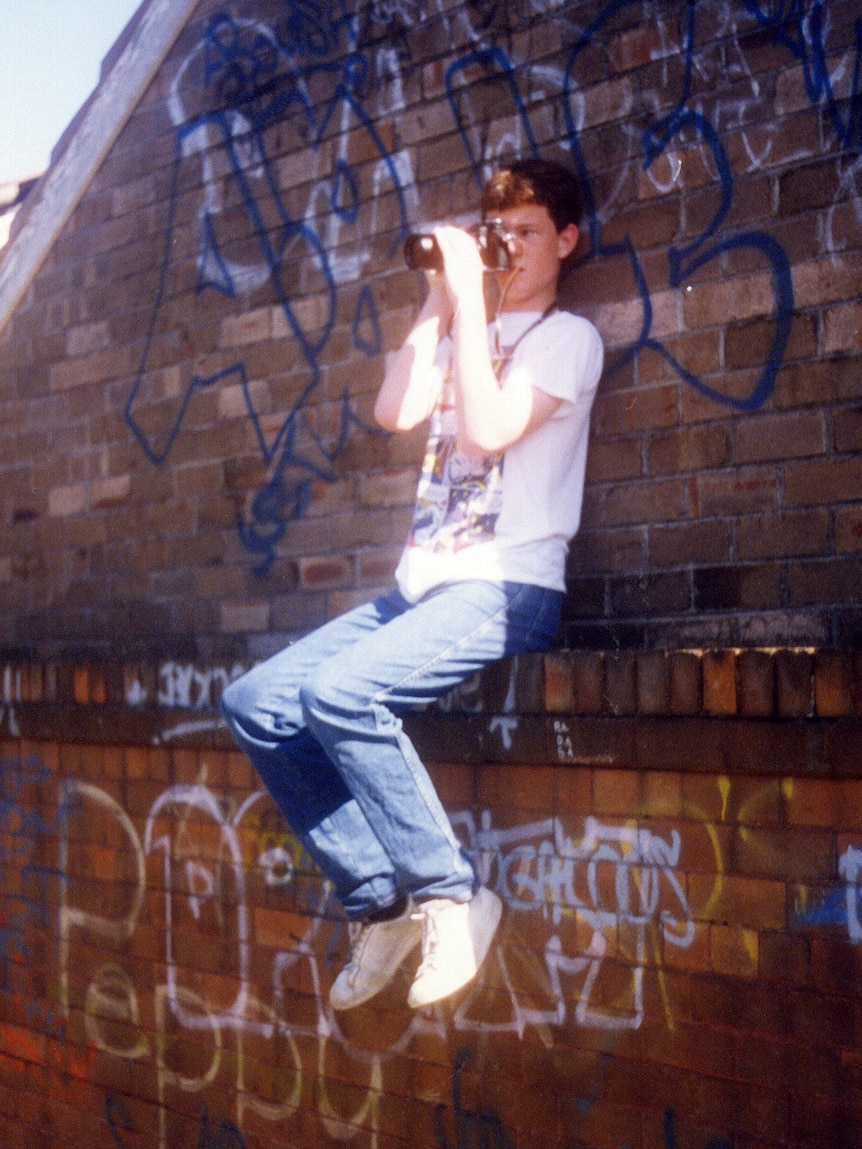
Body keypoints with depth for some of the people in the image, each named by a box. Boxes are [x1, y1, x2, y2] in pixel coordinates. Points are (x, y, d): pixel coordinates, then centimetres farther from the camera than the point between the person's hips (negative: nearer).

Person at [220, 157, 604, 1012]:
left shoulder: (568, 337, 1)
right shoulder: (463, 333, 23)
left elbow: (489, 429, -17)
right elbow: (395, 411, 5)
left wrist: (471, 296, -11)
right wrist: (440, 296, 5)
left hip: (505, 591, -8)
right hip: (423, 586, 8)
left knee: (340, 693, -31)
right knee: (255, 701, -7)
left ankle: (452, 894, -17)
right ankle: (379, 901, -5)